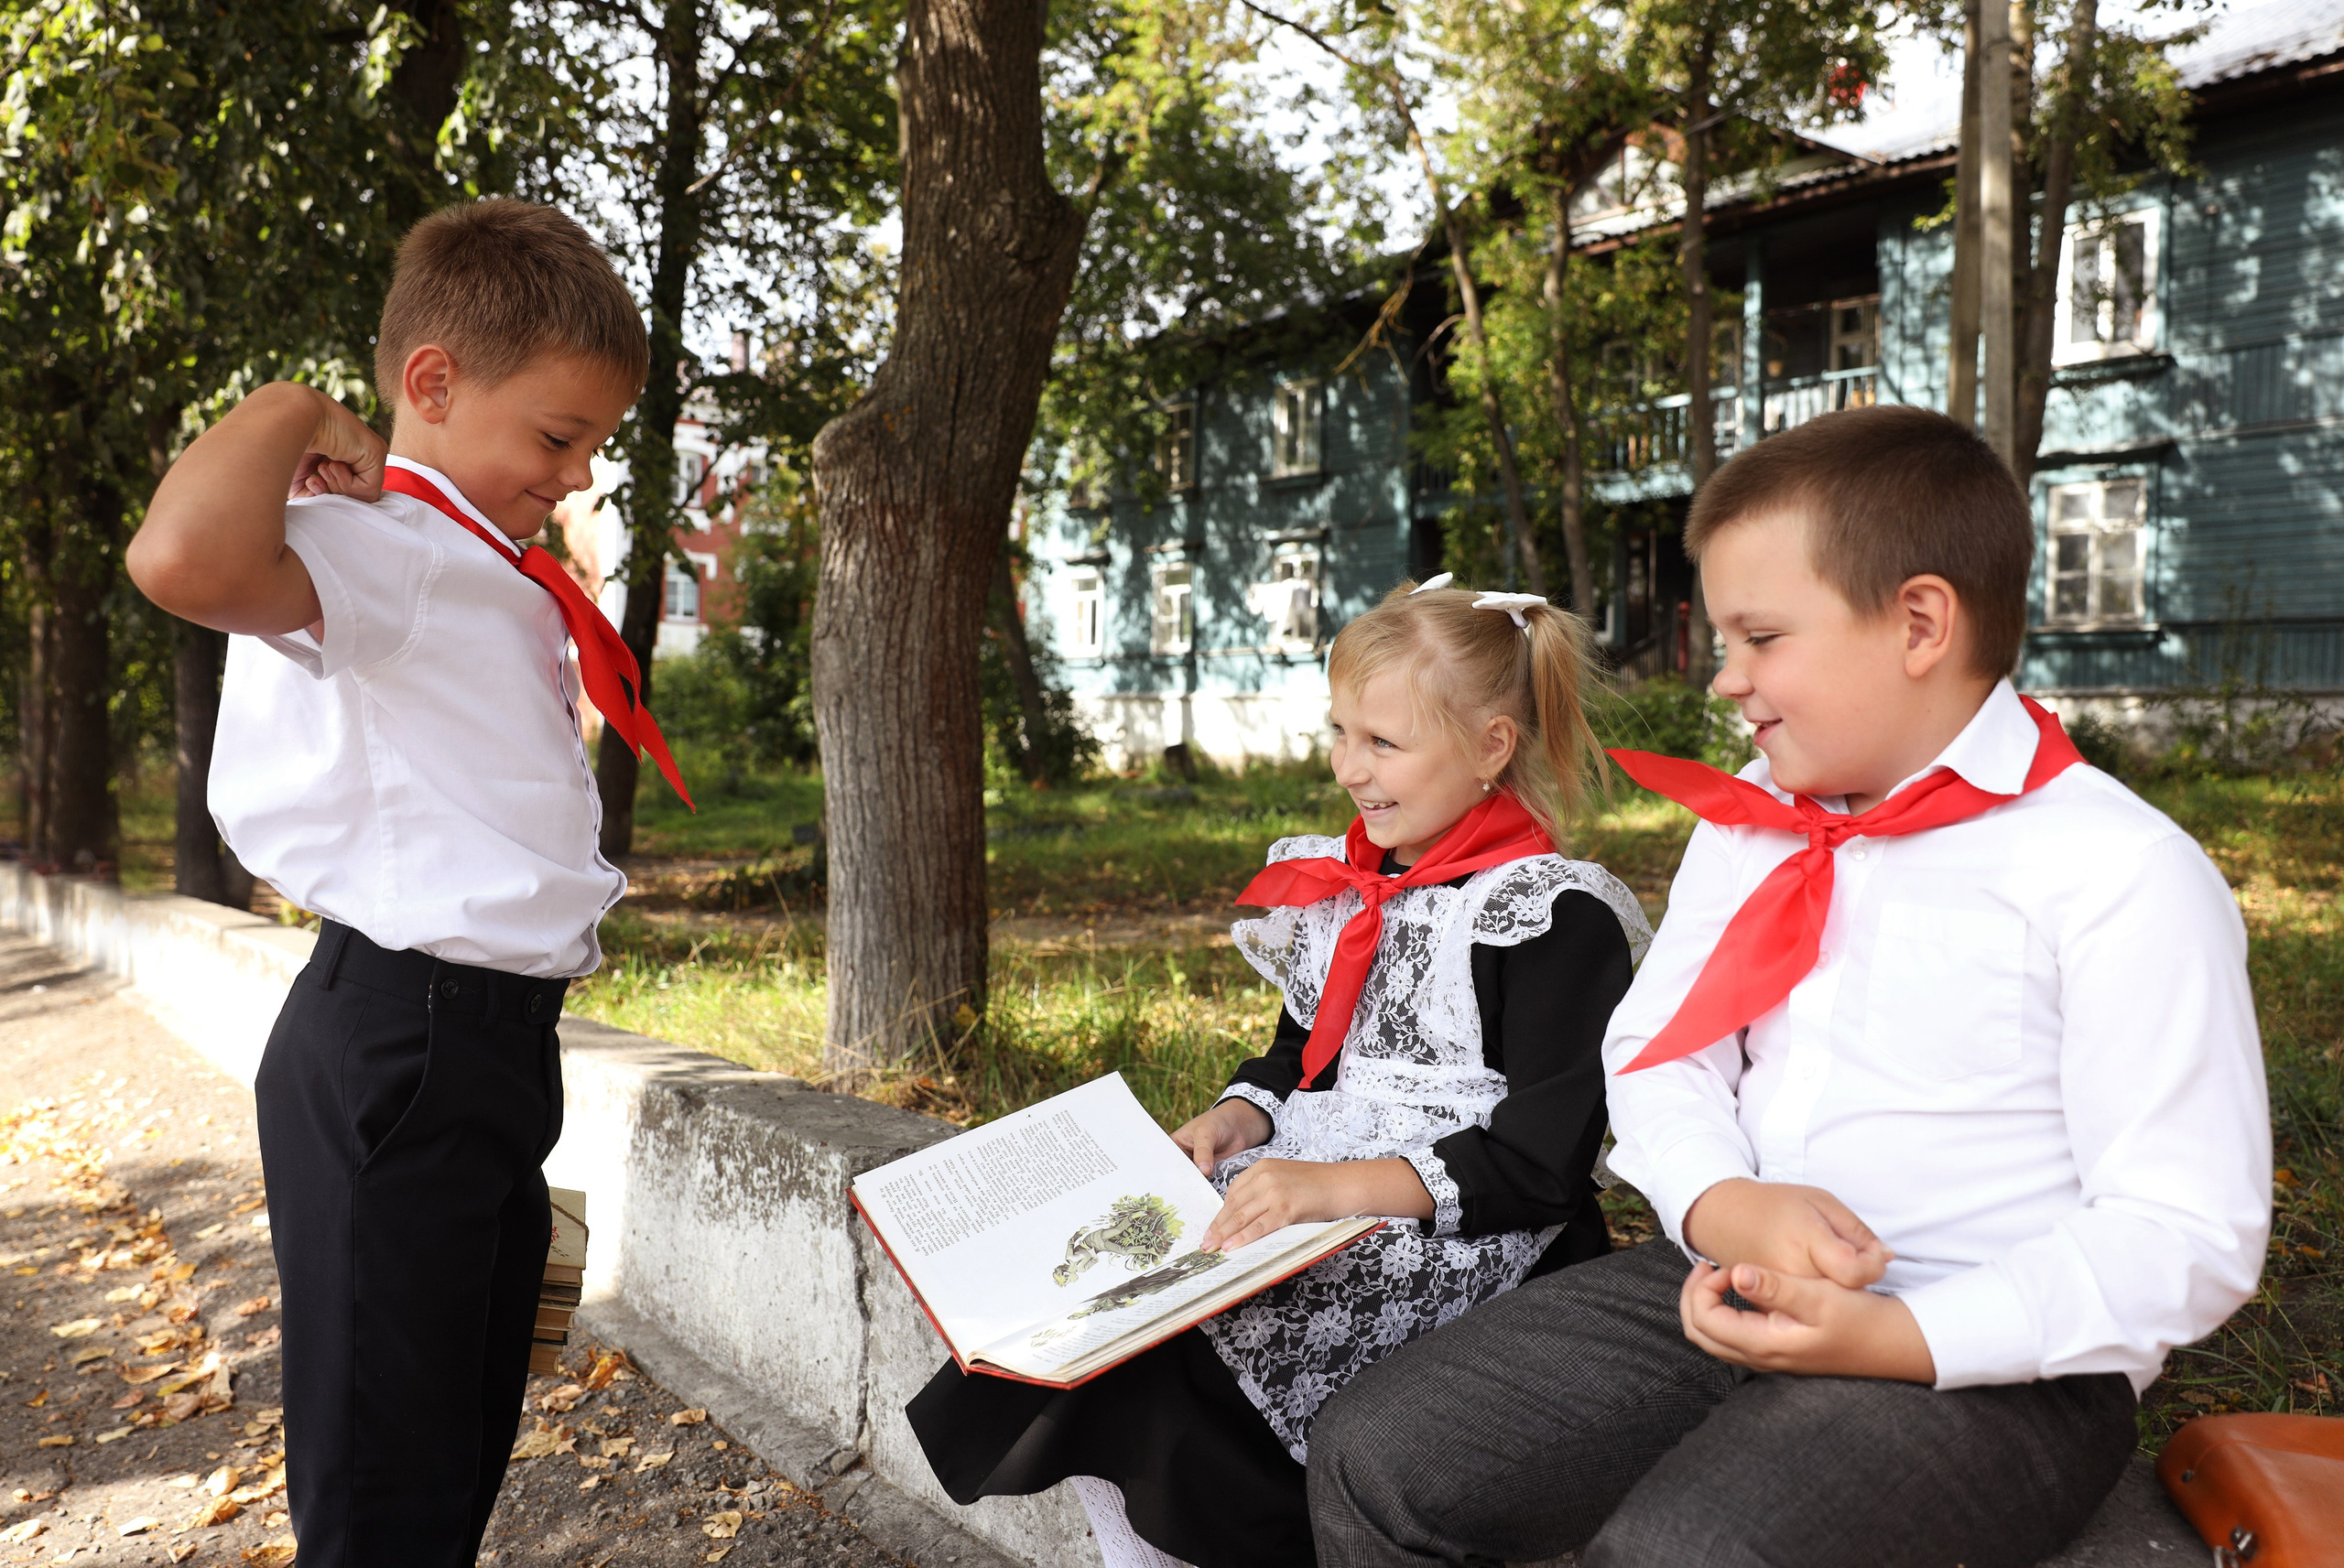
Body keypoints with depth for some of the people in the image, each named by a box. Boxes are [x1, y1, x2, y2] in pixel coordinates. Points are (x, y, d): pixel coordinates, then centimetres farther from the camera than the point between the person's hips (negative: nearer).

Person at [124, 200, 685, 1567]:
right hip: (403, 1040, -10)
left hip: (498, 1035, 10)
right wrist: (293, 414, -22)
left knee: (469, 1450, 21)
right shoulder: (373, 545, -14)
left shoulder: (492, 574, 17)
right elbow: (186, 560, -38)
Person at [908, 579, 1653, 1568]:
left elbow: (1543, 1158, -15)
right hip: (1308, 1183, 8)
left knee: (1181, 1356, -25)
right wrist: (1239, 1119, 1)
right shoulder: (1340, 887, 14)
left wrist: (1344, 1186, -25)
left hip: (1465, 1230, -7)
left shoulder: (1556, 914, -10)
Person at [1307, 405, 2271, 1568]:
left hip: (1987, 1358, -5)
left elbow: (2188, 1235, -12)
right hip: (1724, 1288, 6)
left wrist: (1895, 1339, -24)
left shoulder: (2123, 875, -10)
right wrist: (1723, 1206, -14)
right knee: (1372, 1467, -8)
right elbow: (1655, 1049, 8)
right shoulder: (1748, 822, 11)